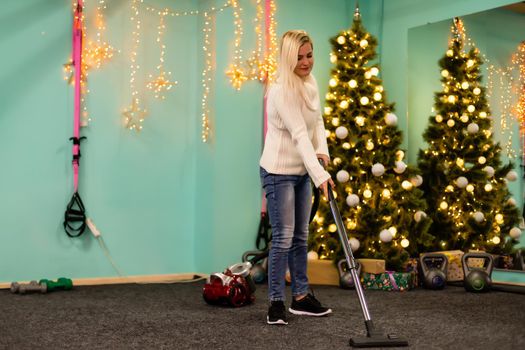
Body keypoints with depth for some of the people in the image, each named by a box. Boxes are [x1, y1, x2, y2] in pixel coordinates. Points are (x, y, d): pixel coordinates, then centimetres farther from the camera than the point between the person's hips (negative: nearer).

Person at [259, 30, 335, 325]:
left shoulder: (311, 82, 5)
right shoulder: (282, 91, -22)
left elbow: (317, 121, 14)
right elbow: (300, 135, -30)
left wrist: (322, 150, -5)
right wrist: (320, 175, -36)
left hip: (302, 171, 8)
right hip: (279, 171, -8)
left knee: (301, 235, 13)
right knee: (283, 237, -6)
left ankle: (301, 297, 24)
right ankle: (276, 303, 5)